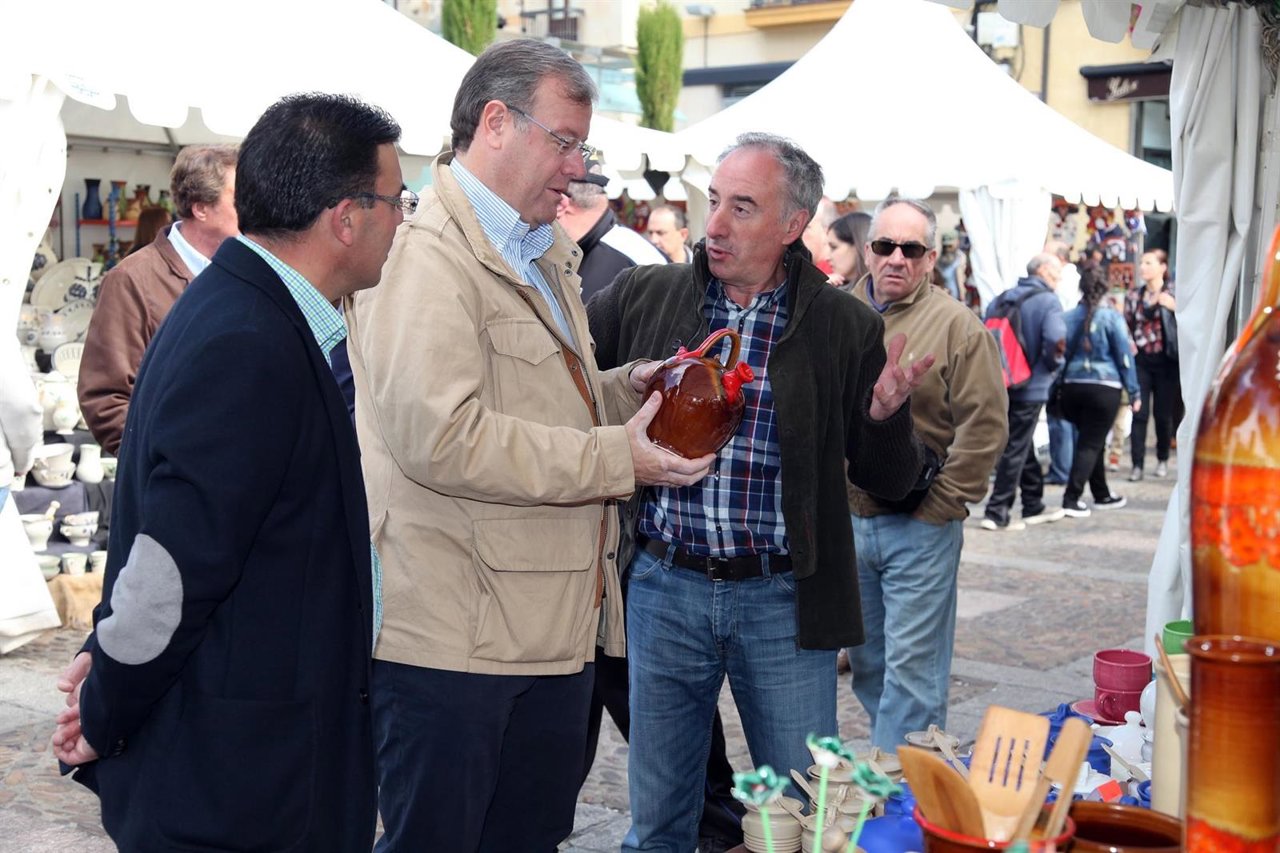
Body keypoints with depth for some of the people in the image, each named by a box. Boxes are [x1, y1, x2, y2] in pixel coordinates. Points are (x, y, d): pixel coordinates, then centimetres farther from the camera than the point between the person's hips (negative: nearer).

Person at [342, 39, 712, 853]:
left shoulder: (545, 254, 17)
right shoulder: (425, 251, -15)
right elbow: (439, 433, -26)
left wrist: (632, 389, 8)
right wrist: (616, 459, -21)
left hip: (554, 626, 9)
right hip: (452, 634, -9)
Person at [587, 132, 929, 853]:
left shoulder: (846, 328, -2)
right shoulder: (644, 295, 1)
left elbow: (889, 482, 2)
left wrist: (885, 415, -18)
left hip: (784, 603, -1)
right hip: (664, 588, 1)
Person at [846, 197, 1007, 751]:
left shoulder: (957, 326, -6)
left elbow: (985, 425, -10)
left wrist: (939, 506, -12)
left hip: (920, 527, -5)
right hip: (847, 522, 5)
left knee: (911, 668, -1)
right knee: (866, 661, 16)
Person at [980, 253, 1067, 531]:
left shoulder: (1001, 299, 10)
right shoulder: (1048, 301, -9)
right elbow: (1055, 340, -22)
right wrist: (1054, 366, -3)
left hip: (1000, 385, 7)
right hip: (1031, 387, -7)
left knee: (1023, 446, 18)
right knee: (1016, 450, -2)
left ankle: (1034, 506, 28)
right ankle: (997, 512, -3)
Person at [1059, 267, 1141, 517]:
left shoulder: (1069, 317, 4)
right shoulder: (1112, 317, -6)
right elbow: (1124, 356, -4)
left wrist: (1060, 387, 15)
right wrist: (1134, 393, 2)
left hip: (1072, 386, 4)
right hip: (1104, 388, -4)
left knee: (1091, 440, 18)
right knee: (1091, 443, -1)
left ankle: (1101, 494, 29)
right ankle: (1071, 499, -10)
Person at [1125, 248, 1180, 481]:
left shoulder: (1175, 293, -1)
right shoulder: (1134, 295, 9)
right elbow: (1127, 326, 13)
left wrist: (1175, 307, -20)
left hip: (1166, 359, -2)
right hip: (1141, 359, 2)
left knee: (1163, 414, 7)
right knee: (1139, 413, -4)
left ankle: (1163, 460, 24)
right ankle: (1138, 465, -2)